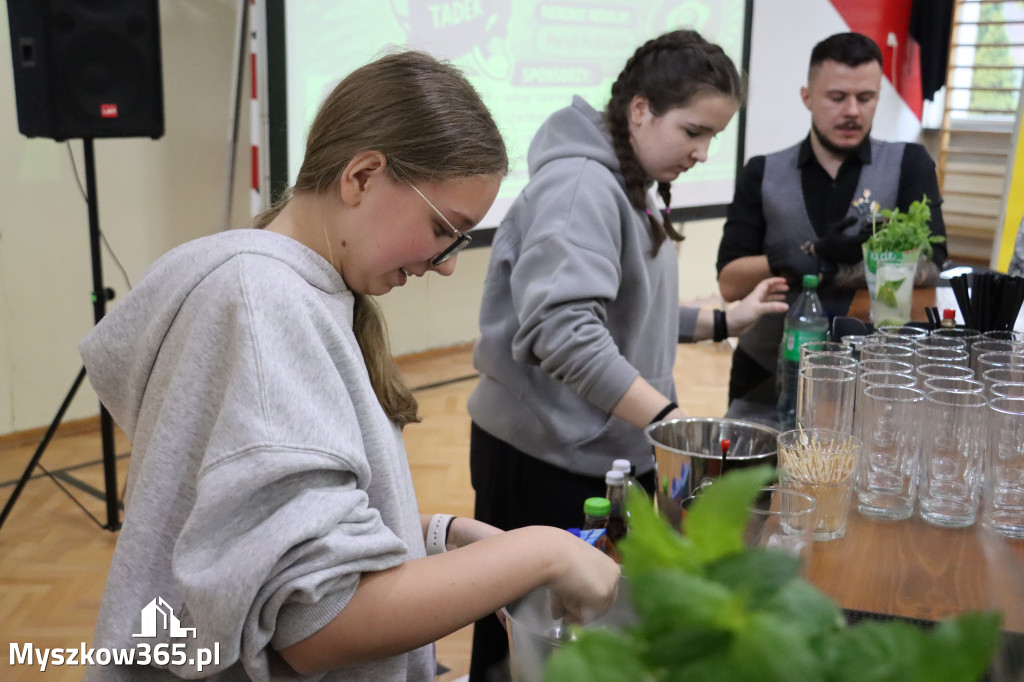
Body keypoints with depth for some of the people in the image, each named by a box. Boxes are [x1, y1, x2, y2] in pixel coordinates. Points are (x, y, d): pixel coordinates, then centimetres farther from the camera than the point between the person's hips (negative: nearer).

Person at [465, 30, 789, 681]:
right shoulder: (580, 185, -17)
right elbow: (563, 330, -30)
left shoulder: (631, 189, 12)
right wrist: (673, 420, -30)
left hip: (610, 455, 9)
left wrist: (726, 320, 12)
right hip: (546, 461, -9)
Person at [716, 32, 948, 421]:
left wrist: (821, 266, -20)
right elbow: (730, 282, -8)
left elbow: (927, 267, -11)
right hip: (766, 380, 1)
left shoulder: (907, 165, 2)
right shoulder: (763, 174, 3)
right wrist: (821, 253, -22)